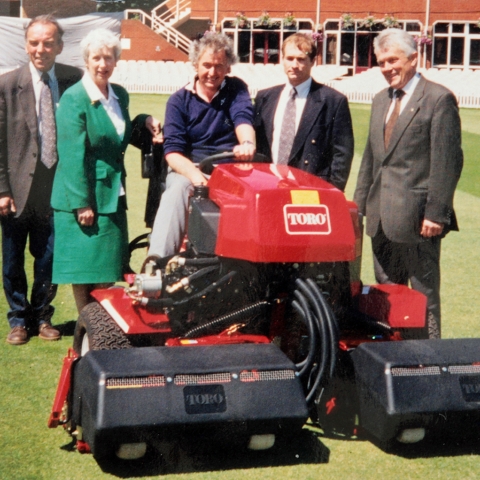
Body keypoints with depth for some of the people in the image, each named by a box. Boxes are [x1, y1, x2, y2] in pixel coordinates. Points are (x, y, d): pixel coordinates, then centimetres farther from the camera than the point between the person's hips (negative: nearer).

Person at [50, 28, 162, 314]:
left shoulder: (120, 95, 11)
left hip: (113, 194, 7)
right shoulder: (74, 99, -11)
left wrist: (143, 122, 2)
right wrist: (82, 203, -19)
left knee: (107, 272, 11)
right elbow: (72, 155, -15)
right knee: (86, 270, 0)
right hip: (84, 197, -7)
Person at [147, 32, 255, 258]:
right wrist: (194, 174, -24)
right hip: (188, 169, 0)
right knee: (177, 189, -33)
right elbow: (172, 150, -3)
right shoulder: (179, 100, 7)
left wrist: (247, 143, -38)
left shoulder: (236, 90, 9)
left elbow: (243, 119, -13)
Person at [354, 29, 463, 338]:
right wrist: (360, 203, 14)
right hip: (382, 218, 8)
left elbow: (448, 161, -13)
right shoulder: (381, 100, 16)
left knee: (424, 294, 1)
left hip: (417, 217, -8)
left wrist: (435, 213, -18)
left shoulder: (439, 99, -8)